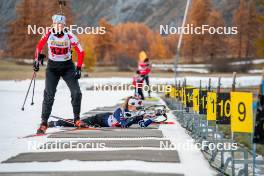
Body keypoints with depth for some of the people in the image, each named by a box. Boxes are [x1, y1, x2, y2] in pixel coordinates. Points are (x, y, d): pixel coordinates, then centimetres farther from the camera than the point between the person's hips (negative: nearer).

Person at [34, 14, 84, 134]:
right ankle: (44, 123, -2)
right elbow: (39, 46, 8)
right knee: (49, 95, -9)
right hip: (52, 67, 0)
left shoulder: (69, 36, -16)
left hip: (68, 67, 0)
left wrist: (79, 68, -11)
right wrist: (36, 60, 3)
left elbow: (80, 52, -7)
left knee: (76, 93, -11)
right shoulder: (48, 35, -11)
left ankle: (77, 119, 7)